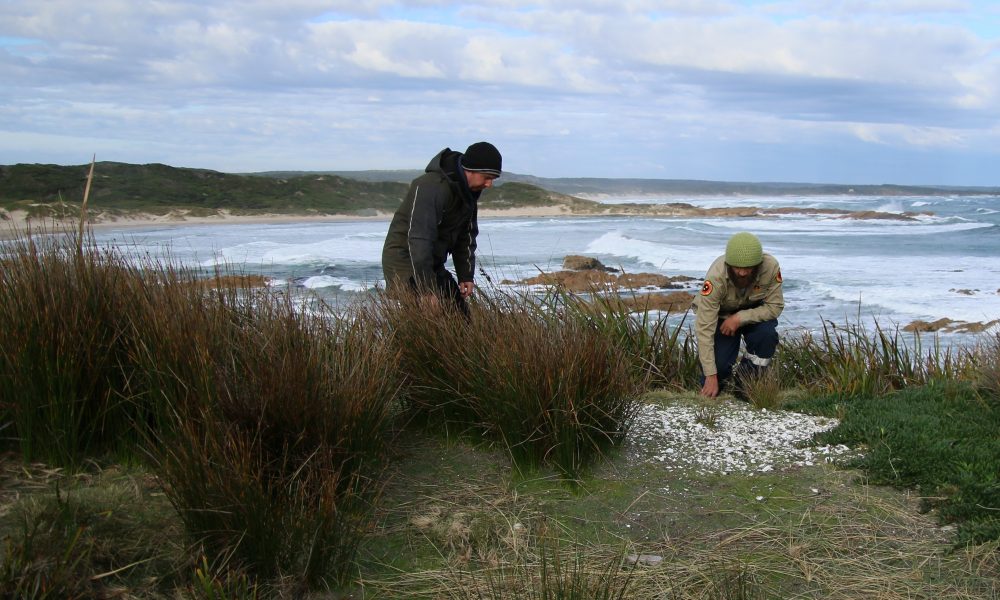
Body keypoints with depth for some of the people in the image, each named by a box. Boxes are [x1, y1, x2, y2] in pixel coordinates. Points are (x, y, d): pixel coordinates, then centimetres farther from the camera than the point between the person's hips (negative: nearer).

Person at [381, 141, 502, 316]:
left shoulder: (468, 191, 4)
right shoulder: (431, 187, -26)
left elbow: (467, 236, 14)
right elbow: (419, 239, -30)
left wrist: (466, 276, 5)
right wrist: (428, 291, -30)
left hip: (433, 264, 9)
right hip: (404, 261, -9)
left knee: (460, 314, 7)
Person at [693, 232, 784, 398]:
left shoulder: (771, 267, -31)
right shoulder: (716, 277, -35)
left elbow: (775, 306, -19)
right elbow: (704, 328, -33)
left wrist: (740, 318, -33)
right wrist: (711, 376, -34)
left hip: (753, 314, 2)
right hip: (721, 315, -2)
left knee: (767, 333, -31)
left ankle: (746, 376, -5)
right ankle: (728, 372, 22)